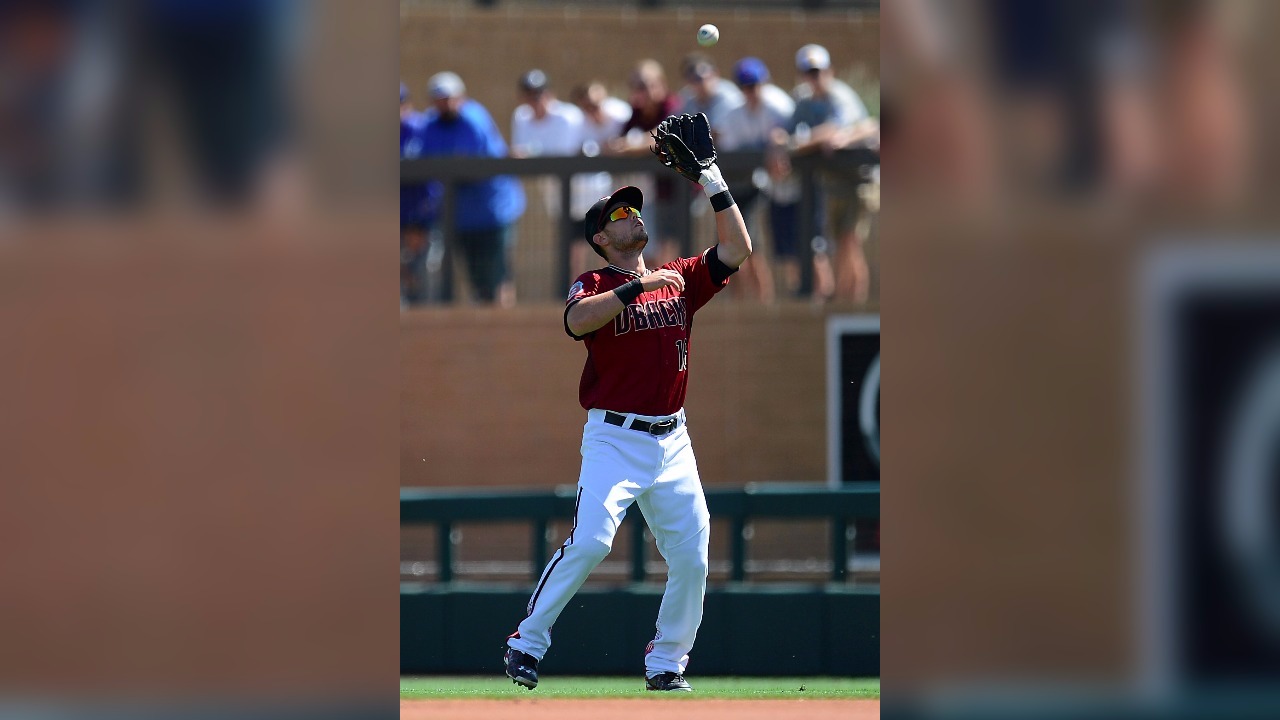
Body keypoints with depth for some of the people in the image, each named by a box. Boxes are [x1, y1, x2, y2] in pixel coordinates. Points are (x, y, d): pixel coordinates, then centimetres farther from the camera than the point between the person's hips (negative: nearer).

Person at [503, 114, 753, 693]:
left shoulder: (679, 279, 14)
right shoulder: (593, 285, 1)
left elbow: (736, 249, 6)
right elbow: (577, 321, -21)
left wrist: (711, 179, 2)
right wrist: (639, 286, -26)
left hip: (672, 442, 5)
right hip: (614, 438, -5)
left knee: (692, 558, -1)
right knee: (589, 541, -20)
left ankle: (665, 666, 13)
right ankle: (526, 643, -10)